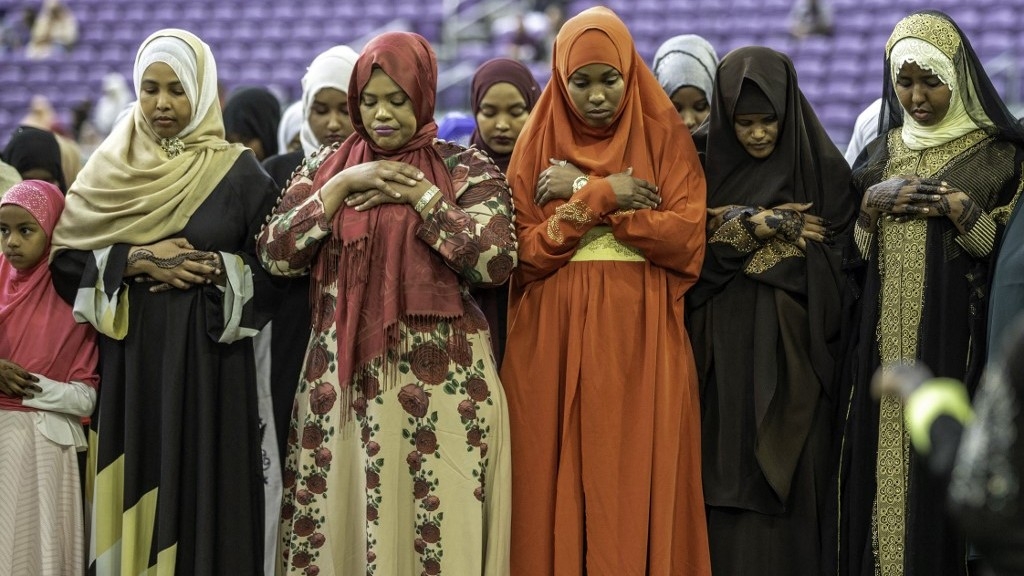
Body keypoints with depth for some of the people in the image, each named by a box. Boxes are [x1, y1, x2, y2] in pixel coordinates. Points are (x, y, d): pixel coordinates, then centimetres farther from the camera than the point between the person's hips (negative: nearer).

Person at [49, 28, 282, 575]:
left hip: (207, 360, -2)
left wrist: (215, 270, -14)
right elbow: (65, 259, 3)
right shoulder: (110, 168, 7)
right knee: (133, 492, 1)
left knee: (199, 490, -3)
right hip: (127, 360, 2)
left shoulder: (238, 174, 1)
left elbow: (276, 272, 2)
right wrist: (136, 260, -10)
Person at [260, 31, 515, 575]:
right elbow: (275, 254, 1)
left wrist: (420, 194, -9)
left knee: (436, 522, -7)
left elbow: (496, 260, -10)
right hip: (343, 379, 3)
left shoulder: (467, 169, 3)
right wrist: (342, 186, -6)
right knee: (340, 521, 0)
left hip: (440, 379, -3)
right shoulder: (326, 166, 11)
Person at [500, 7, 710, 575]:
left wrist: (584, 193, -9)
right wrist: (603, 199, -11)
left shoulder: (664, 138, 4)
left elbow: (687, 239, -9)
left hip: (641, 342, -1)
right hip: (556, 343, 1)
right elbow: (526, 255, -2)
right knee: (558, 487, -1)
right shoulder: (538, 145, 7)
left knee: (638, 487, -4)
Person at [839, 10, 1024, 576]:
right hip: (886, 339, 4)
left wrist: (961, 211, -16)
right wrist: (872, 203, -3)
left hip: (957, 339, -4)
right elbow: (848, 253, 16)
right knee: (884, 462, 0)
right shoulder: (881, 152, 13)